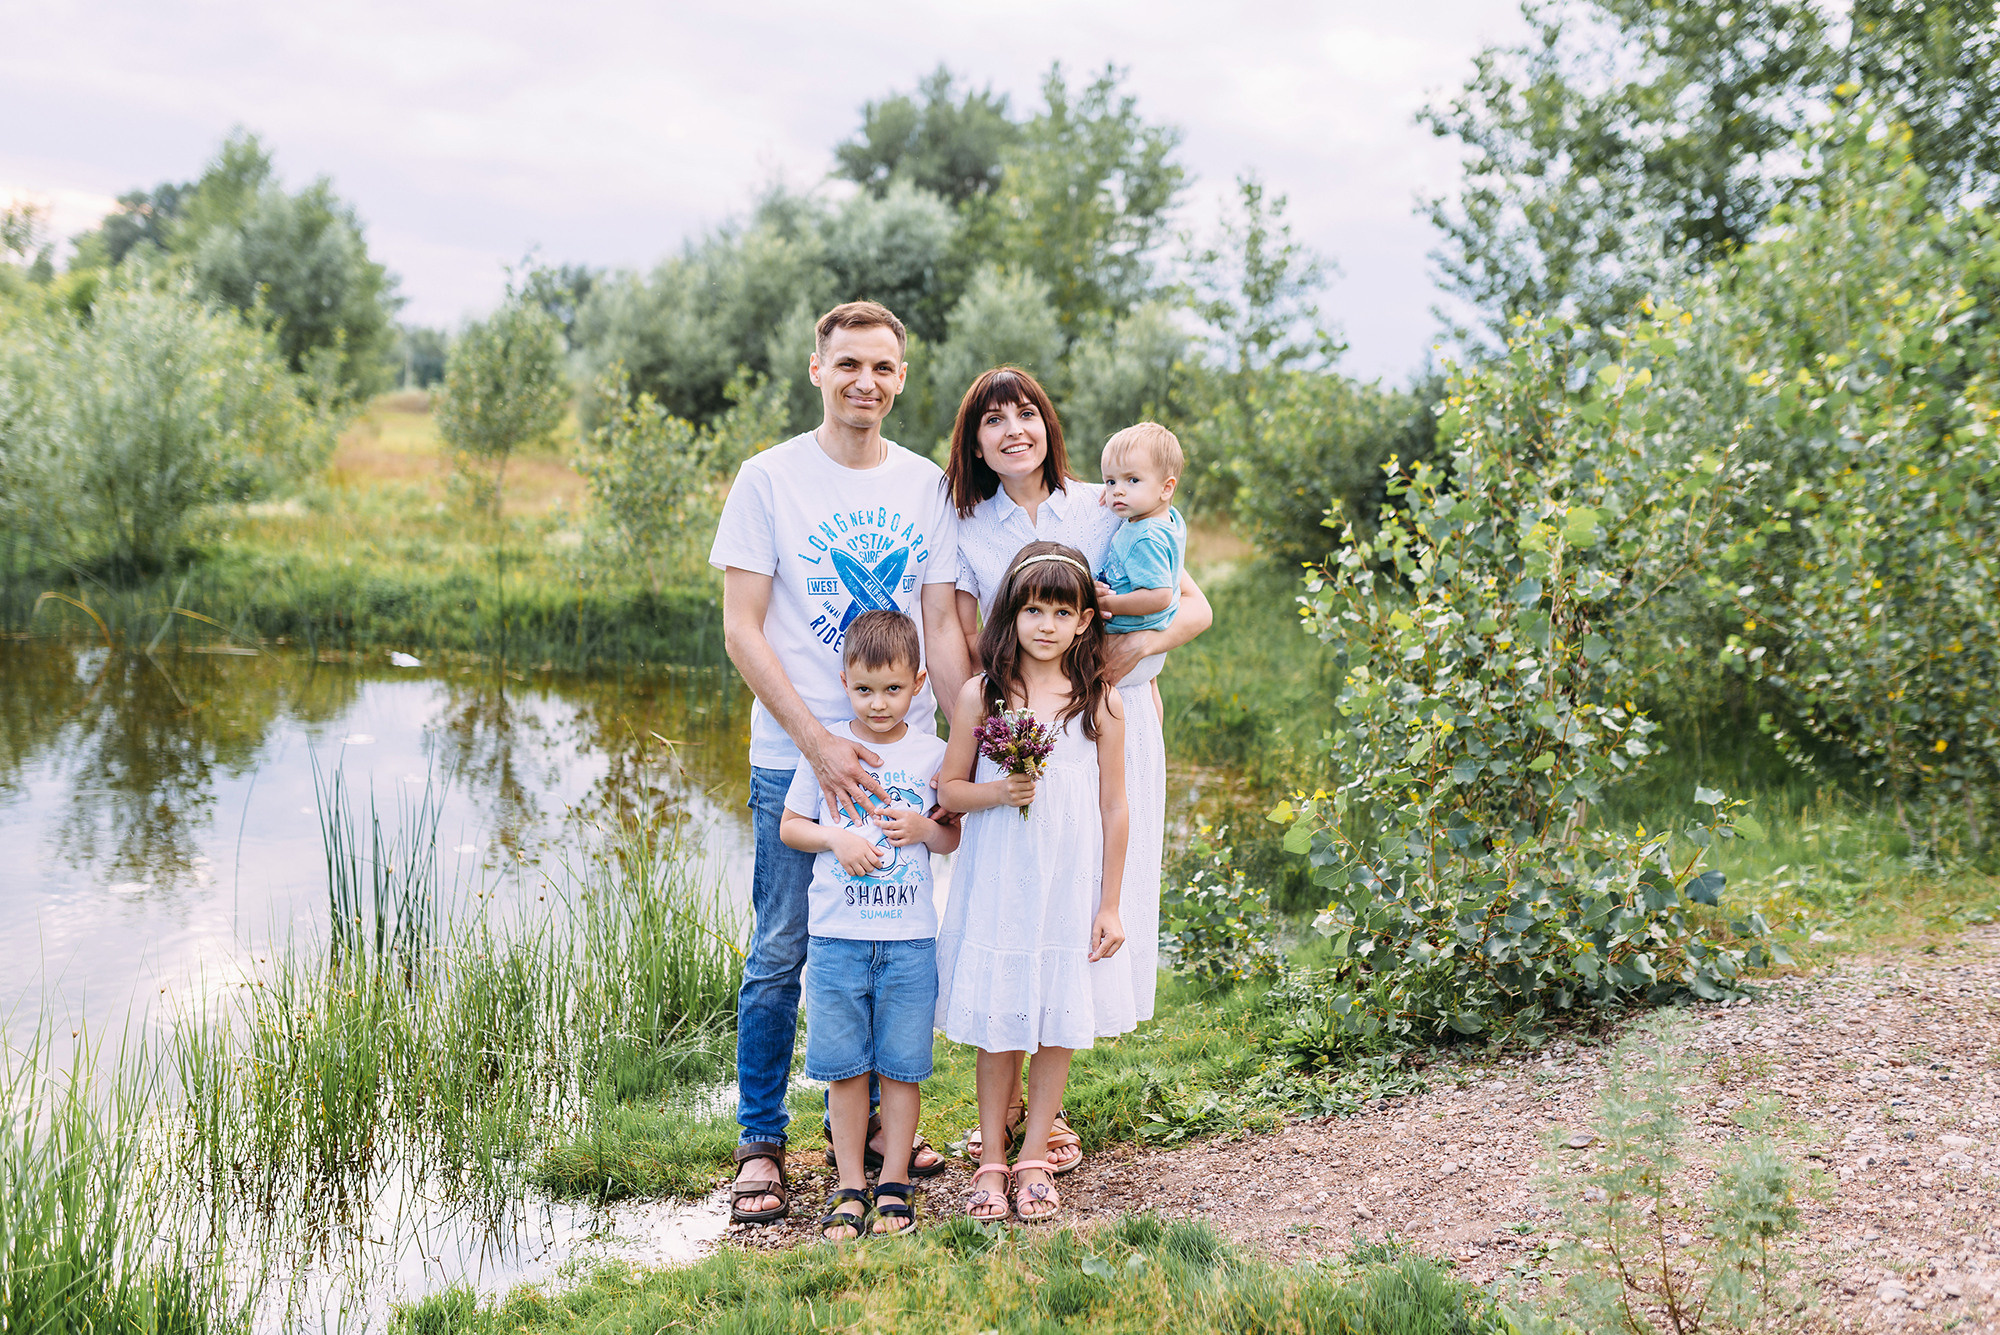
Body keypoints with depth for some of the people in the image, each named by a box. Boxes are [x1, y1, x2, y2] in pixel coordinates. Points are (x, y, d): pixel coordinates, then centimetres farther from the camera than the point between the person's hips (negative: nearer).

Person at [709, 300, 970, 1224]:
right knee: (781, 956, 1)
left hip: (903, 756, 3)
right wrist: (817, 743, -16)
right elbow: (742, 630, -7)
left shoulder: (926, 486, 8)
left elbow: (942, 627, 8)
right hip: (795, 758, -3)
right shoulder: (769, 479, -3)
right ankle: (761, 1144, 14)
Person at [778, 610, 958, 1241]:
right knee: (844, 1065, 5)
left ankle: (894, 1184, 17)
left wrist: (924, 828, -11)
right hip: (836, 934, 0)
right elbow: (789, 826, 7)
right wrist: (836, 838, -11)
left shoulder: (931, 755, 2)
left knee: (901, 1066, 5)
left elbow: (953, 839, 10)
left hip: (910, 937, 0)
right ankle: (850, 1187, 16)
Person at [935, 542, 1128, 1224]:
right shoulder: (980, 697, -1)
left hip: (1072, 890, 0)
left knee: (1059, 1025, 6)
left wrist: (1110, 906, 1)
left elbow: (1114, 809, 2)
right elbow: (949, 788, 5)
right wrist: (997, 792, -16)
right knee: (999, 1028, 5)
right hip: (997, 886, 0)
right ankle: (992, 1162, 17)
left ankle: (1034, 1160, 19)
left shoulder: (1101, 703, -1)